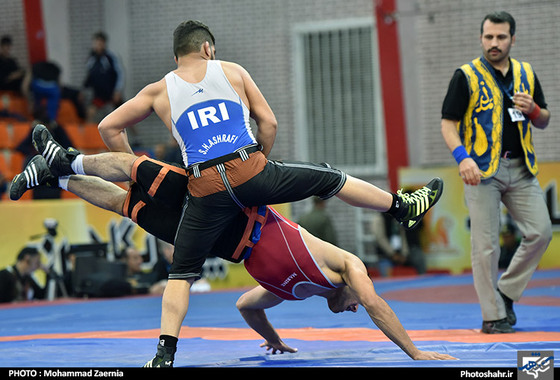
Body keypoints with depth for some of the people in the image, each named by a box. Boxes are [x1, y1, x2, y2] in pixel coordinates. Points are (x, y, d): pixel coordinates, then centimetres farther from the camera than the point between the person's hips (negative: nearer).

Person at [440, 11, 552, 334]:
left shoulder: (527, 74, 11)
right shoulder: (466, 76, -2)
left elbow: (544, 122, 18)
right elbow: (448, 124, -5)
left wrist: (533, 110, -6)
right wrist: (462, 157, -21)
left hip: (521, 168, 4)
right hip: (482, 170, -4)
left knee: (541, 232, -4)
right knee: (486, 244, -4)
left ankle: (506, 293, 13)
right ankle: (493, 315, 4)